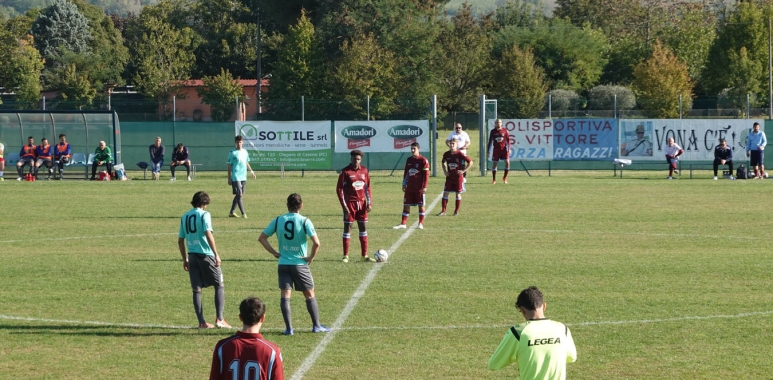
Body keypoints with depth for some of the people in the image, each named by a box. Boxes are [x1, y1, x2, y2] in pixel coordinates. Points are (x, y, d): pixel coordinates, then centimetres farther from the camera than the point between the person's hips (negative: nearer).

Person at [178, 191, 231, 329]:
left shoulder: (184, 217, 11)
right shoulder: (204, 214, -6)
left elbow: (180, 240, 14)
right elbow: (208, 234, -18)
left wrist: (184, 259, 22)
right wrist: (216, 254, -16)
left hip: (192, 256, 5)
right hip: (206, 255, -5)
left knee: (197, 289, 9)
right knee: (219, 285, 5)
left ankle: (202, 322, 8)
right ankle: (219, 319, -4)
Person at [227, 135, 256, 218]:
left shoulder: (245, 152, 11)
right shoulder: (233, 153, -6)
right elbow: (229, 166, -4)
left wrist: (251, 171, 19)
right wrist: (229, 178, -7)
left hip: (243, 177, 6)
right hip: (236, 177, -6)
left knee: (238, 195, 10)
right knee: (239, 194, -11)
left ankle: (232, 212, 18)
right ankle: (243, 213, -12)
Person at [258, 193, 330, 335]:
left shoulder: (278, 220, 0)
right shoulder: (304, 221, -10)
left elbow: (262, 238, 4)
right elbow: (316, 242, -20)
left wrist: (275, 253, 6)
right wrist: (311, 257, -5)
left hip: (283, 264, 2)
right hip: (300, 264, -2)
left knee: (285, 295, 2)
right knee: (309, 295, 12)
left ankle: (288, 328, -5)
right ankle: (316, 325, 17)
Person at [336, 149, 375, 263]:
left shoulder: (364, 171, 6)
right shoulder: (345, 172, -7)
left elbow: (368, 187, 12)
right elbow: (339, 189, -7)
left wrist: (369, 203, 4)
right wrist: (344, 206, -12)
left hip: (362, 203, 5)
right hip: (350, 203, -5)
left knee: (363, 228, 7)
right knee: (347, 227, -1)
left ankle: (365, 255, 13)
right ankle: (346, 256, 4)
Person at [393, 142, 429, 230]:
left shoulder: (423, 161, -8)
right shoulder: (409, 160, 11)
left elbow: (426, 174, -10)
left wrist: (424, 186, -14)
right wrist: (404, 184, 14)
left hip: (419, 188, -6)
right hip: (409, 187, 6)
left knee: (421, 205, 3)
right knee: (406, 205, 4)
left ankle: (421, 223, 11)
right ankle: (403, 224, 7)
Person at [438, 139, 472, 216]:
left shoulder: (460, 154, -12)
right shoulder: (446, 154, 0)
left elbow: (470, 162, -9)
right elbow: (443, 162, 22)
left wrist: (463, 171, -13)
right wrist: (445, 171, 8)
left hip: (458, 177, -4)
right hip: (449, 177, 4)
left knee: (458, 194, 5)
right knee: (445, 193, -1)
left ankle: (456, 211, 15)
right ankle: (443, 211, 3)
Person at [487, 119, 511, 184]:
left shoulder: (505, 130, 2)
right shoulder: (493, 131, 3)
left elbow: (508, 140, 5)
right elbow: (490, 141, 8)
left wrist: (509, 149, -2)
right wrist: (488, 151, 6)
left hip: (504, 149, 0)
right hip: (496, 149, 0)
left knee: (507, 162, -12)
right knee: (494, 163, 1)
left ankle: (505, 177, 4)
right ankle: (494, 179, 13)